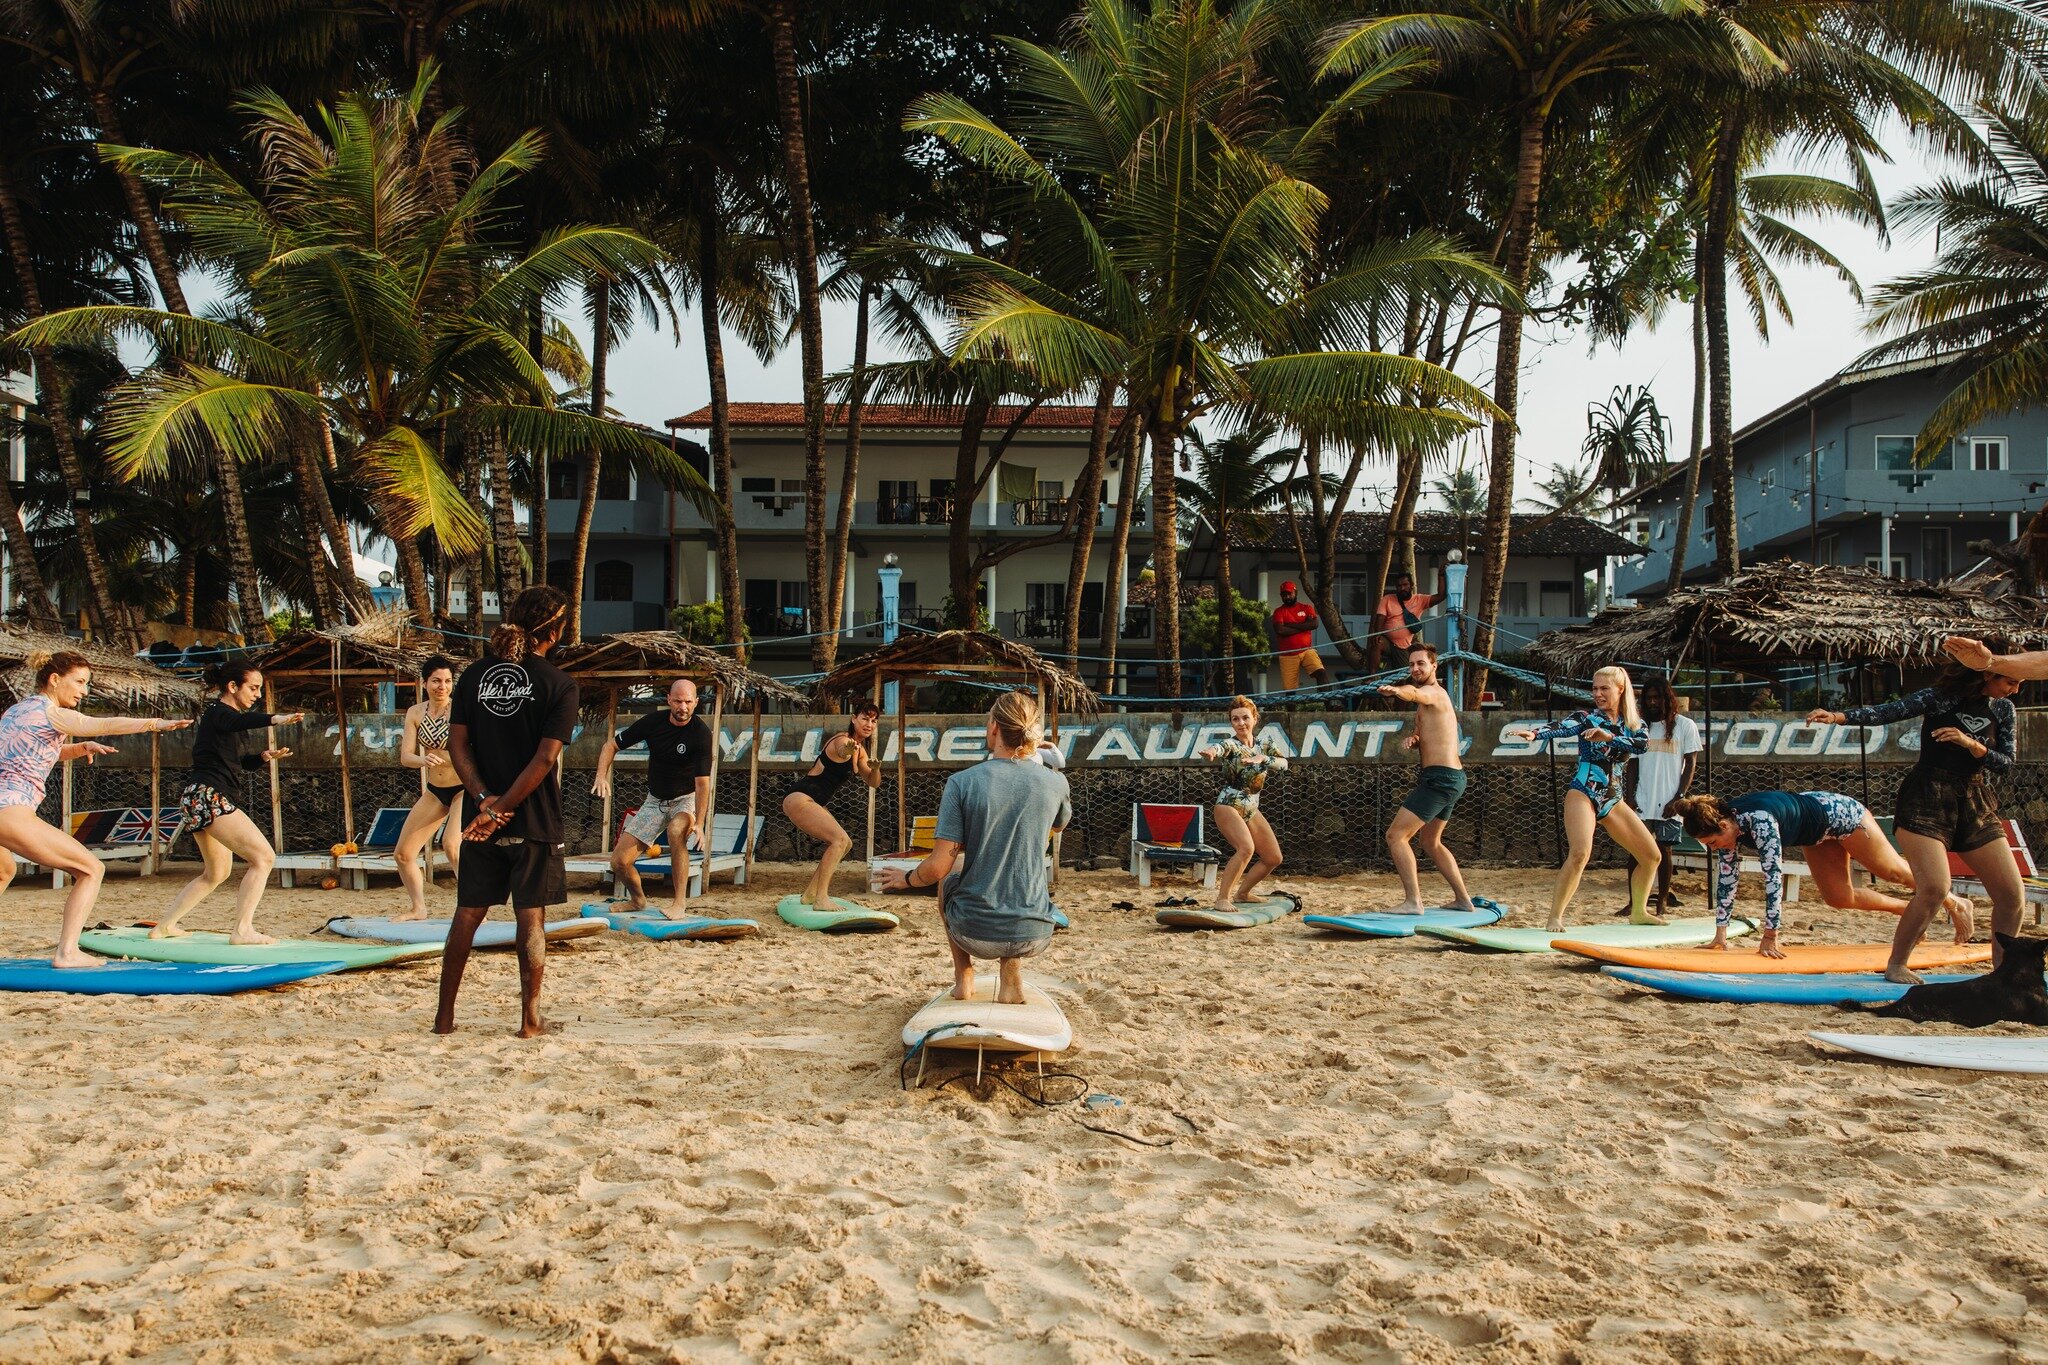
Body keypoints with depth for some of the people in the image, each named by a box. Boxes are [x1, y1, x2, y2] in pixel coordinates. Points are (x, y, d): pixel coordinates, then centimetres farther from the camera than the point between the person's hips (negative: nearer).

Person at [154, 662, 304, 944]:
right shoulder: (218, 713, -9)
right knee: (264, 857, -16)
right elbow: (241, 721, -35)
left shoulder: (218, 716, 21)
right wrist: (275, 719, -54)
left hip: (199, 799, 11)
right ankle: (242, 930, -20)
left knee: (217, 872, 25)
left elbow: (237, 762, 28)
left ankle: (164, 926, 32)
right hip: (207, 795, -11)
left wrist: (263, 757, 7)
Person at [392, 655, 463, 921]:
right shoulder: (415, 713, -1)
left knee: (452, 844, -30)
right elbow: (405, 756, -6)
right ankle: (418, 909, 30)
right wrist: (424, 761, -28)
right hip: (435, 791, 6)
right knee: (403, 853, 9)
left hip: (465, 788, -6)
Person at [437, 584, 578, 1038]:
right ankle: (530, 1020, 8)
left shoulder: (475, 674, 5)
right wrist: (501, 808, -12)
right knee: (531, 919, 4)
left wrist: (485, 798, -8)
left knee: (467, 915, 13)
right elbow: (545, 758, -15)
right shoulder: (559, 684, -8)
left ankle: (444, 1016, 18)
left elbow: (457, 744, -2)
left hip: (482, 817, 4)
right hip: (534, 822, -4)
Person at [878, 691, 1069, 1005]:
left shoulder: (962, 782, -12)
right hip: (1034, 937, 1)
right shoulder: (1055, 783, -4)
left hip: (975, 934, -1)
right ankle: (1011, 975, 19)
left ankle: (964, 976, 28)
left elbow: (938, 867, -12)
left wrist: (906, 879, 9)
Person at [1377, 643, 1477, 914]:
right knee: (1431, 843, 25)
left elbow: (1415, 693, -37)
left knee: (1396, 835, -13)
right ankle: (1463, 899, 30)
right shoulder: (1430, 699, 19)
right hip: (1450, 778, 11)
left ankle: (1413, 902, -18)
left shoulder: (1433, 692, -12)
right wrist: (1413, 739, -1)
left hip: (1440, 778, -11)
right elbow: (1425, 737, 24)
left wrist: (1396, 690, -60)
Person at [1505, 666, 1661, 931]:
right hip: (1584, 792, -6)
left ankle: (1638, 912, 29)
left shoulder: (1632, 723, 10)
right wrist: (1533, 733, -44)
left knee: (1651, 855, 10)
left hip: (1612, 798, 6)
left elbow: (1643, 744, -11)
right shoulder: (1586, 717, -3)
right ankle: (1555, 917, -23)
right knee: (1580, 853, -27)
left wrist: (1609, 736, -26)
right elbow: (1560, 728, -23)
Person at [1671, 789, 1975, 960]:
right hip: (1815, 835, 7)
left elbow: (1773, 879, -41)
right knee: (1839, 898, 12)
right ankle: (1910, 911, 33)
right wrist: (1720, 933, -13)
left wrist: (1770, 937, -38)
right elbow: (1725, 879, -12)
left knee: (1895, 872, 12)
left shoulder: (1760, 821, -42)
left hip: (1841, 814, -7)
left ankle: (1956, 904, 37)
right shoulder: (1725, 823, -18)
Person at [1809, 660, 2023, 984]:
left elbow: (2006, 765, 6)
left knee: (2013, 895, 1)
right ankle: (1896, 966, -4)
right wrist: (1838, 716, -29)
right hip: (1926, 800, -6)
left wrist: (1972, 744, -14)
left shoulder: (2003, 709, 10)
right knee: (1934, 889, -20)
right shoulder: (1940, 697, -4)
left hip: (1976, 803, 6)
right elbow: (1888, 711, -14)